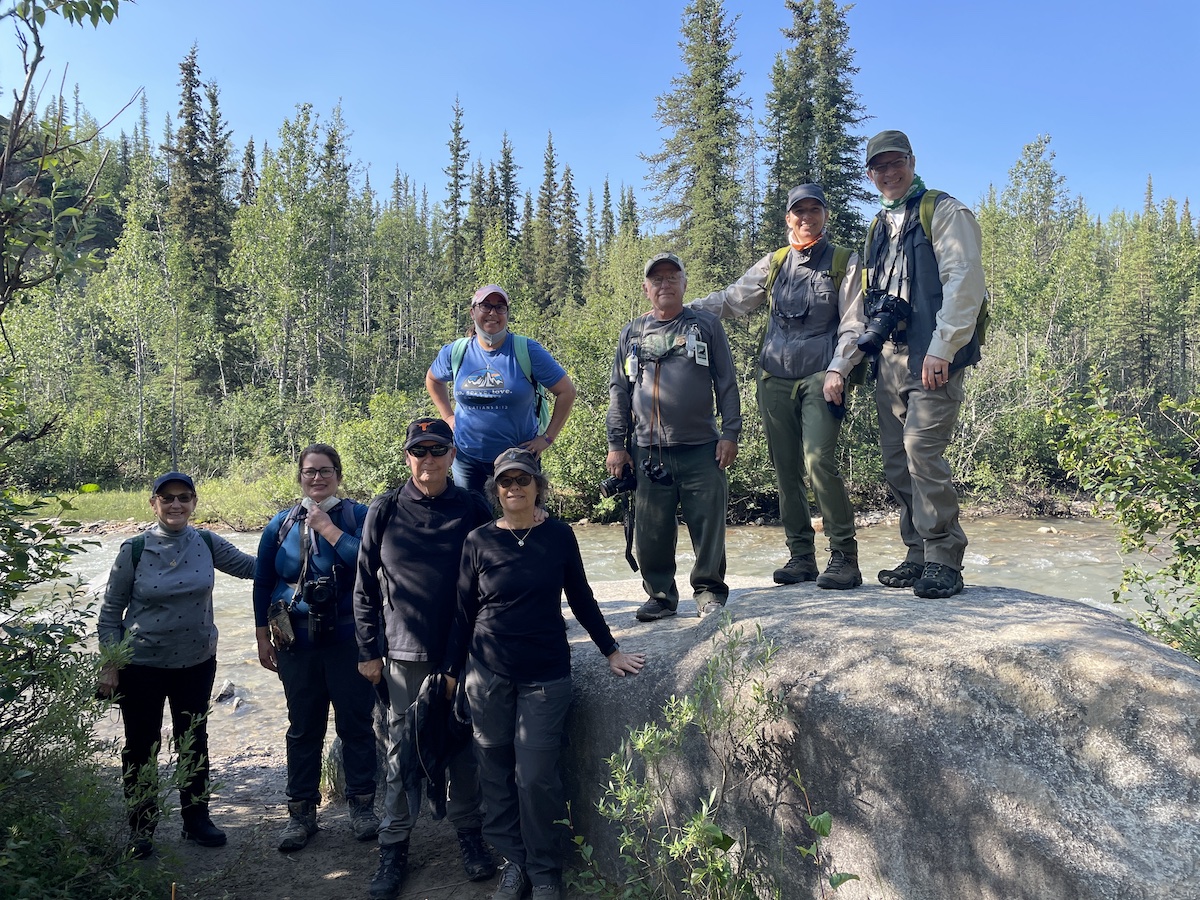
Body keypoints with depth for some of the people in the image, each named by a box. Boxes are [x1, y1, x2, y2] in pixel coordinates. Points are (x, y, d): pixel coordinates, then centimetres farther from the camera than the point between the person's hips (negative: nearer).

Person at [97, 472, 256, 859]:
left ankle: (196, 819, 31)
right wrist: (109, 664, -4)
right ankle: (141, 828, 28)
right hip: (142, 666, -2)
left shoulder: (207, 543, -4)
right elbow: (111, 610, -2)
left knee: (194, 742, 14)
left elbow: (250, 566, 9)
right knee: (141, 747, 9)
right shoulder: (135, 549, -10)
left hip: (197, 663, 2)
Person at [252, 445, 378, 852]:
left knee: (356, 723, 6)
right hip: (298, 645, 3)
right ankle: (301, 810, 24)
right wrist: (262, 637, 10)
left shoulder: (358, 516, -2)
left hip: (350, 640, -3)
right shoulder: (281, 525, 9)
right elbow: (263, 584, 13)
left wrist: (329, 530, -16)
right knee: (303, 727, 11)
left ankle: (362, 803, 22)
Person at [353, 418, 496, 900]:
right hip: (406, 653, 0)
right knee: (402, 751, 7)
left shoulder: (473, 508, -1)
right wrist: (368, 651, 3)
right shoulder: (385, 511, -1)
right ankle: (394, 847, 21)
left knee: (465, 747, 11)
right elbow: (365, 586, 4)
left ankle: (469, 833, 28)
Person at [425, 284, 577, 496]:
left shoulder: (527, 351, -10)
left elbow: (566, 391, -7)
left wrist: (547, 437, -8)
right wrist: (447, 416, 9)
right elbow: (432, 380, 20)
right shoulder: (455, 352, -2)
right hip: (467, 456, 3)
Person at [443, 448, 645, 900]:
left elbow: (581, 598, 8)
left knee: (535, 775, -4)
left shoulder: (558, 535, -1)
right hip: (488, 674, 1)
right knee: (496, 772, 6)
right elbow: (464, 611, 5)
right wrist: (451, 671, 7)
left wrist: (611, 651, 8)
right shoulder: (479, 540, -1)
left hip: (545, 674, -1)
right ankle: (514, 862, 25)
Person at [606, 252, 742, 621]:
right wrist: (616, 444, 6)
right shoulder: (632, 334, 13)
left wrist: (730, 432, -1)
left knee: (708, 525, 1)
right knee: (652, 530, 3)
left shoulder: (707, 325, 8)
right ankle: (661, 594, 17)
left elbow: (726, 383, 7)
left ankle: (709, 590, 17)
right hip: (649, 451, 1)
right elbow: (618, 391, 12)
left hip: (703, 449, -1)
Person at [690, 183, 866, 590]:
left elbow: (853, 326, 1)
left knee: (819, 461, -19)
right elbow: (730, 299, 12)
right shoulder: (773, 264, 14)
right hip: (774, 380, 4)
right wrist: (684, 309, -1)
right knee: (786, 469, 4)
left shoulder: (844, 263, 6)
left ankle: (844, 556, -8)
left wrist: (837, 370, -12)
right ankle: (801, 556, 13)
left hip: (820, 378, -4)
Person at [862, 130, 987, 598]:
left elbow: (963, 282, -11)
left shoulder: (945, 212, 0)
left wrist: (941, 350, -19)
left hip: (932, 357, -7)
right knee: (896, 459, 5)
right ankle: (919, 555, 15)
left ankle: (944, 562, -7)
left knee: (922, 449, -16)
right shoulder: (880, 227, 22)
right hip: (890, 358, 8)